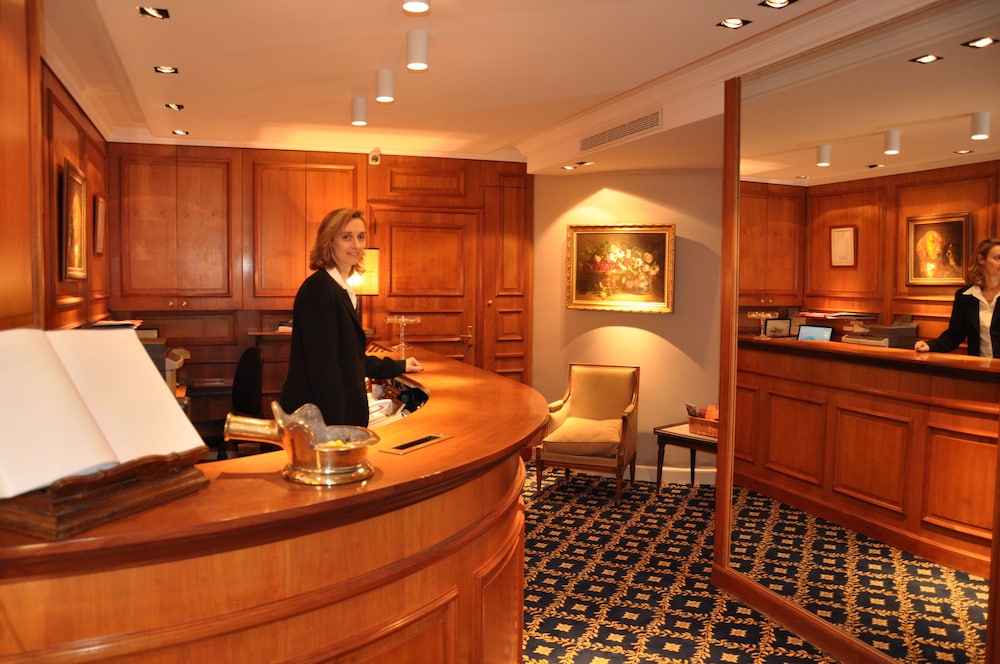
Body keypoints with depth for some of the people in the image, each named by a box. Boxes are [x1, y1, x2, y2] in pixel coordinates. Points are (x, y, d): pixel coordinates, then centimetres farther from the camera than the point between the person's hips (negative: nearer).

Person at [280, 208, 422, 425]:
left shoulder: (341, 290, 13)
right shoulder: (318, 287, -15)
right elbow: (323, 366, -20)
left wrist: (398, 366, 29)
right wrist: (336, 428, -21)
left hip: (341, 413, 9)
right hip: (319, 419, -9)